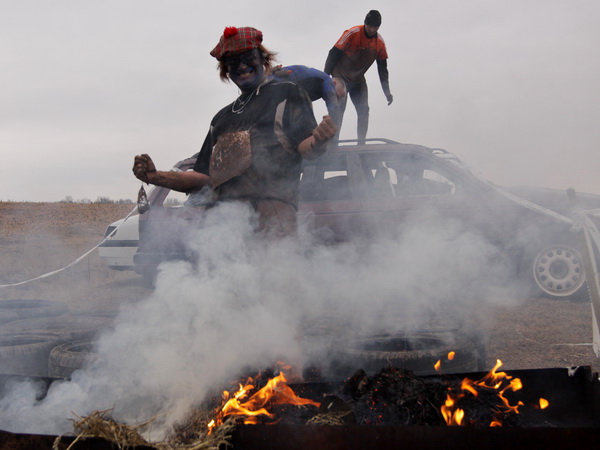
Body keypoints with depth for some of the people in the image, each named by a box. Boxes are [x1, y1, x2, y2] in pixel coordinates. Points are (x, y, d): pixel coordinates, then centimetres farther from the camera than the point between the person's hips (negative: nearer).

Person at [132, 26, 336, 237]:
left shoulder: (286, 93, 16)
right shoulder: (222, 117, 33)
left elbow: (305, 147, 1)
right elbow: (202, 177, 29)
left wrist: (319, 140, -23)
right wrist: (156, 177, 16)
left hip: (271, 201, -5)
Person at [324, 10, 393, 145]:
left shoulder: (380, 42, -7)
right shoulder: (352, 33, -21)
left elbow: (382, 68, 0)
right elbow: (333, 54, -17)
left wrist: (387, 92, -3)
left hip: (358, 80, 5)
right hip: (340, 77, -5)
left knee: (364, 111, -4)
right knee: (338, 110, -15)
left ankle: (361, 145, 0)